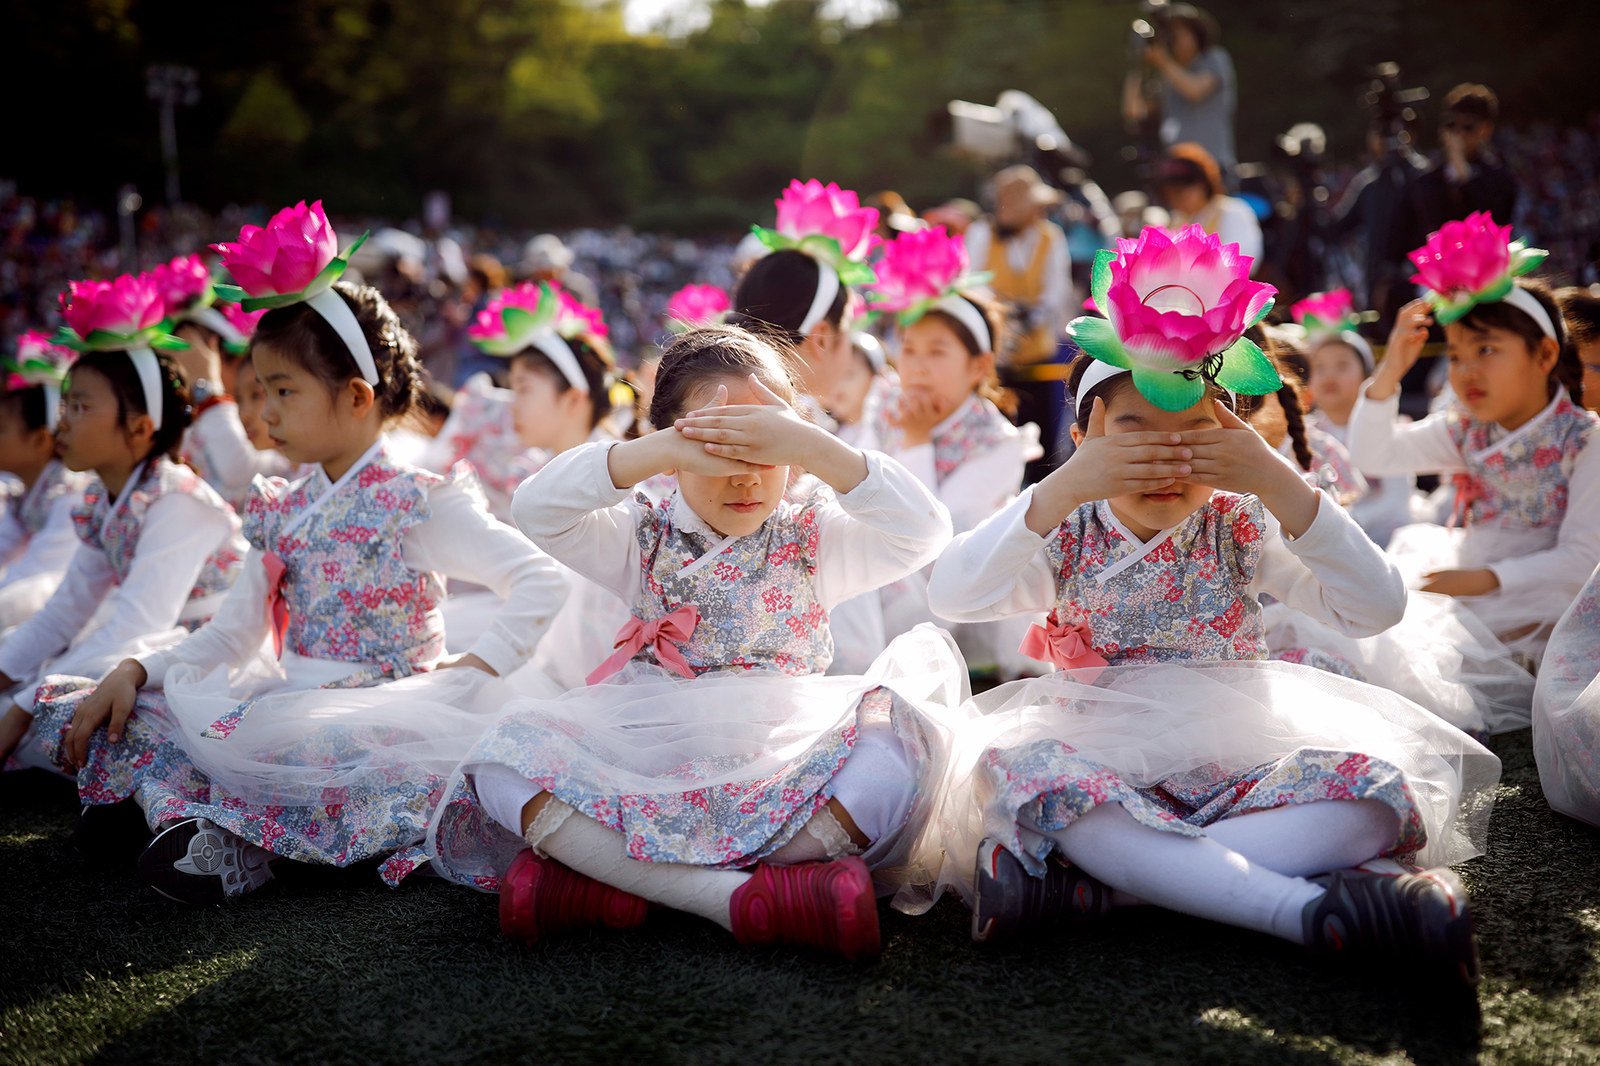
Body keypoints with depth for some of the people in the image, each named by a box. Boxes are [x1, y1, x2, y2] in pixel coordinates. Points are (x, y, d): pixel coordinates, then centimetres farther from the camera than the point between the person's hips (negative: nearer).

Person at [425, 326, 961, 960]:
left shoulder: (814, 540, 10)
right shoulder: (644, 539, 10)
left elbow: (922, 531, -8)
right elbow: (536, 510, -7)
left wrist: (812, 448, -21)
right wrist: (662, 452, -21)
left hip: (785, 775, 0)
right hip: (647, 770, 0)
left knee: (901, 730, -31)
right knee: (508, 754, -25)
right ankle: (733, 895, -35)